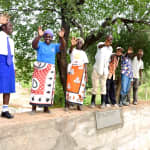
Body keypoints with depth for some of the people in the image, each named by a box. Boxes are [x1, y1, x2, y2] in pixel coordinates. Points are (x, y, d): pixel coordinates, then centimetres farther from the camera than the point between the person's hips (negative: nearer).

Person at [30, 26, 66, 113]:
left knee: (48, 87, 3)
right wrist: (39, 36, -34)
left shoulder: (54, 46, 11)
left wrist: (61, 37, -23)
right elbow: (34, 44, -17)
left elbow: (63, 47, -6)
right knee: (37, 86, -8)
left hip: (50, 69, 3)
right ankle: (34, 107, -6)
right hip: (40, 68, -3)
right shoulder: (40, 44, 4)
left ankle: (46, 107, 9)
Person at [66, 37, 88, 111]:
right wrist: (72, 45, -42)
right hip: (72, 70, -2)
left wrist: (86, 74, 0)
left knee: (80, 87, -3)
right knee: (70, 86, -6)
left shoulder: (83, 53, 15)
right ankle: (68, 103, -4)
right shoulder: (73, 50, 8)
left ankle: (79, 105, -1)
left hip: (81, 71, 2)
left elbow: (85, 64, 11)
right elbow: (70, 50, -18)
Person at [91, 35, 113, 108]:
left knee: (103, 85, 2)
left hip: (105, 69, 3)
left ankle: (103, 102, 4)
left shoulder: (111, 48, 13)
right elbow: (99, 46, -29)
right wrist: (104, 44, -51)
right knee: (95, 85, 2)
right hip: (97, 68, -3)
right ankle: (93, 101, 12)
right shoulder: (101, 44, -3)